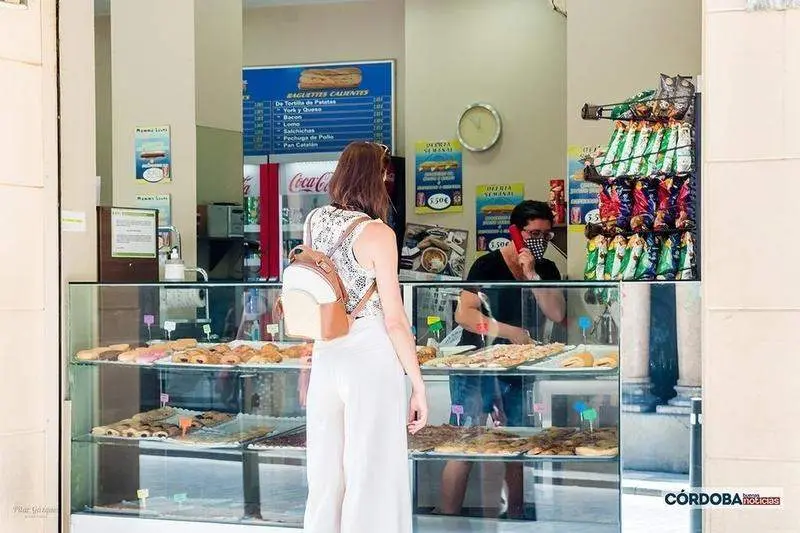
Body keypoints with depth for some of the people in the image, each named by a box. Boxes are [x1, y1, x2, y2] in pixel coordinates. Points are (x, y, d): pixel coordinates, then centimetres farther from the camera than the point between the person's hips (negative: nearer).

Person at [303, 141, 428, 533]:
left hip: (326, 354, 6)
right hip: (372, 358, -6)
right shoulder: (378, 234, -13)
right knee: (373, 476, 3)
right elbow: (394, 320, -13)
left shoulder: (314, 220, 3)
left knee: (326, 471, 16)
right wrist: (418, 385, -7)